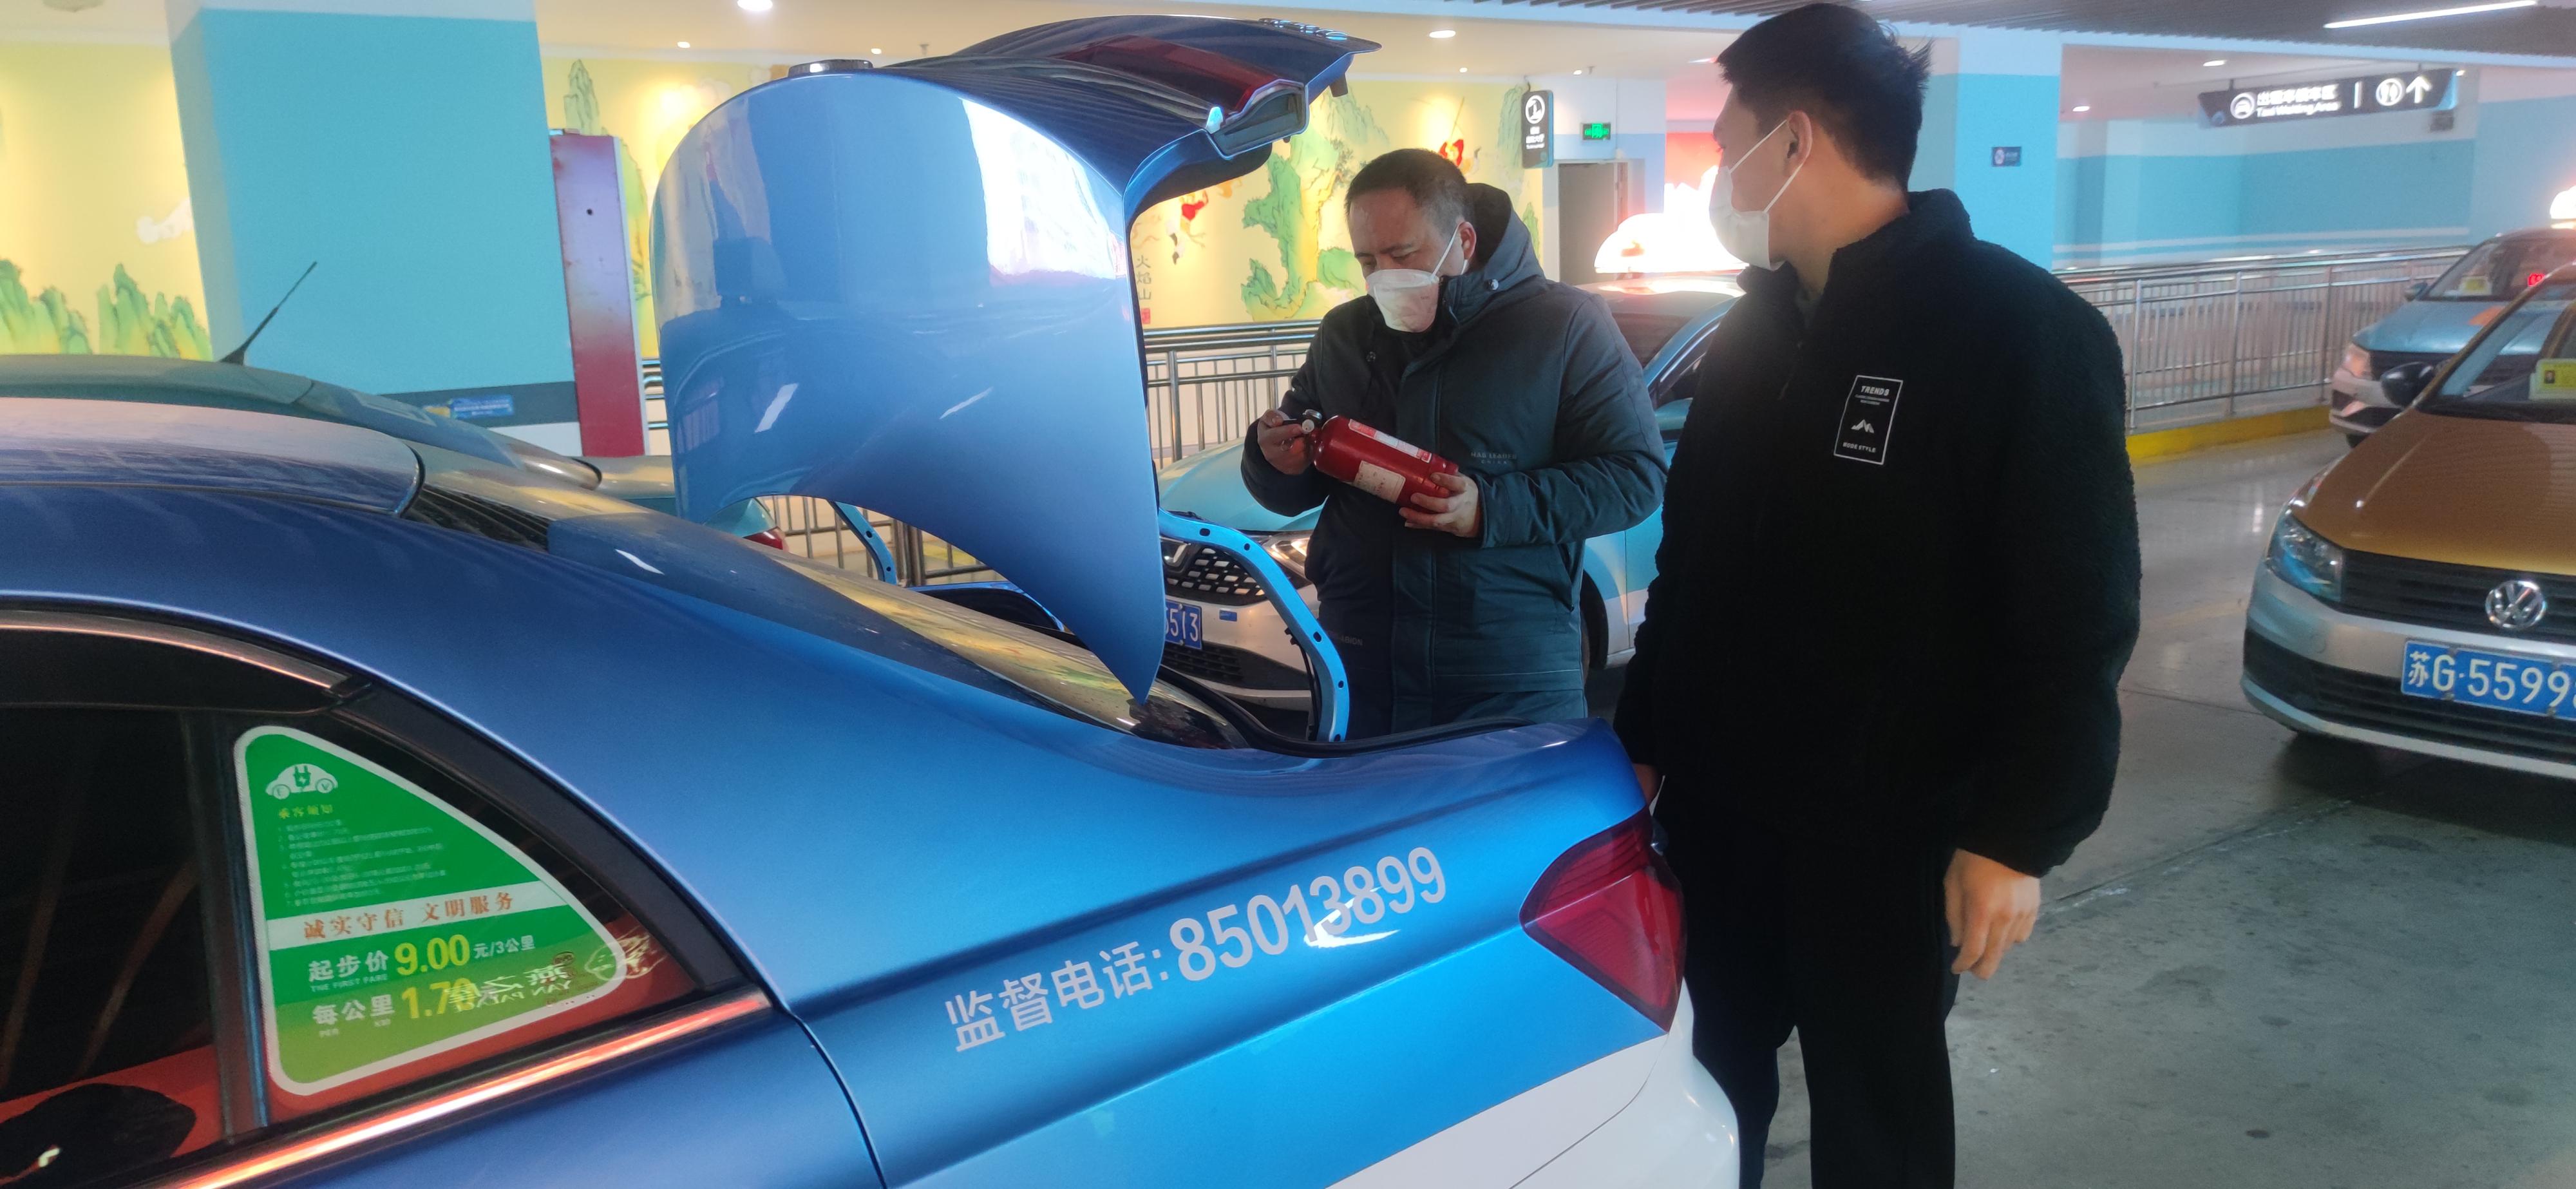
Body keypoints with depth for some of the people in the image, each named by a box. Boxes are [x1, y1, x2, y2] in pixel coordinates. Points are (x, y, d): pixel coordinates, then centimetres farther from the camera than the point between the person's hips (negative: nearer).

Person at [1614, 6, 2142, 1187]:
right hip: (1718, 805, 5)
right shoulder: (1753, 328, 8)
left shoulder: (2022, 328, -12)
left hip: (1887, 832, -5)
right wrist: (1643, 736, 13)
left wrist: (2018, 834, -15)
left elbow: (2078, 615, -13)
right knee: (1705, 1089, 15)